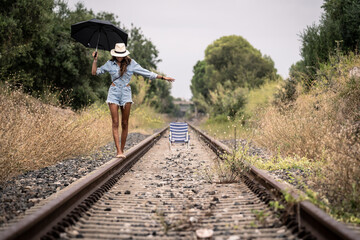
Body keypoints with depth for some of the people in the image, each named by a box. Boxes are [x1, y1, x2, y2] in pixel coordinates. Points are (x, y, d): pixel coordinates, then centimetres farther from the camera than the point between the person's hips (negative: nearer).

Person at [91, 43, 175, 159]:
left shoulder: (131, 63, 2)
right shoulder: (110, 64, 4)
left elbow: (147, 73, 5)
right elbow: (94, 72, 10)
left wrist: (163, 77, 3)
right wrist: (95, 60, -4)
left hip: (126, 93, 1)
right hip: (113, 93, -1)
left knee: (124, 123, 1)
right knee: (115, 123, -9)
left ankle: (122, 150, 9)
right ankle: (118, 150, -14)